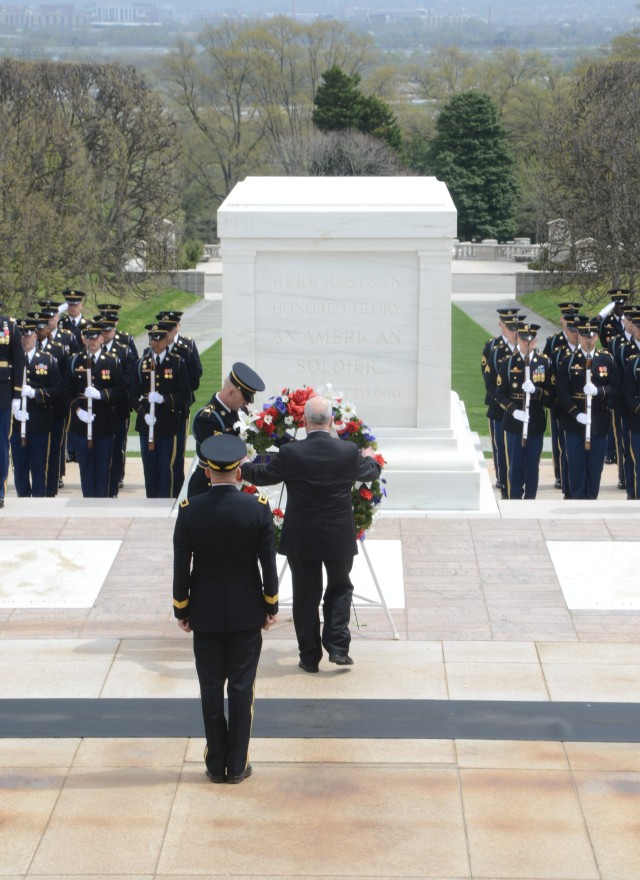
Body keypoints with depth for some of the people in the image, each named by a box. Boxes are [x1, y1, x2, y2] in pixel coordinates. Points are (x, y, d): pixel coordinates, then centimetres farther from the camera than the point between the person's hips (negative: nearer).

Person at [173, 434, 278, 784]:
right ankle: (237, 765, 11)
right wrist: (271, 607, 7)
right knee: (241, 688, 7)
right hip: (246, 614, 0)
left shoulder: (189, 510, -12)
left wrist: (181, 610, 6)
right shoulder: (258, 509, -12)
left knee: (211, 689, 9)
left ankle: (216, 765, 14)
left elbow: (181, 567, -7)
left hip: (205, 614, 0)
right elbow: (269, 564, -6)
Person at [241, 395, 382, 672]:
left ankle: (310, 656, 15)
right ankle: (338, 647, 7)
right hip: (339, 537, 1)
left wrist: (244, 466, 23)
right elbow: (369, 473, 12)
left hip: (302, 539, -1)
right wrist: (370, 458, 36)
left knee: (305, 596, 10)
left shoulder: (291, 453, -14)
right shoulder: (349, 452, -9)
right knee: (340, 588, 18)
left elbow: (262, 475, 1)